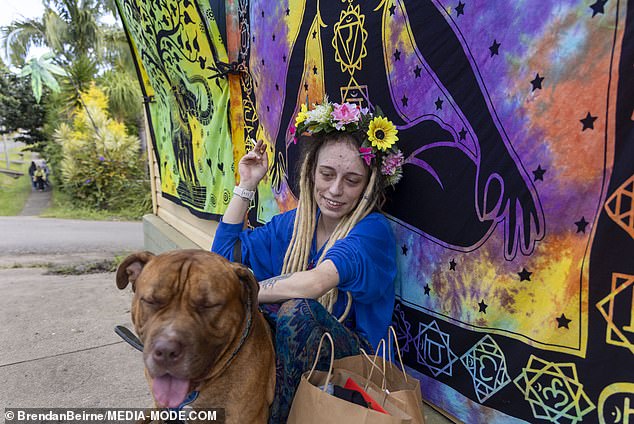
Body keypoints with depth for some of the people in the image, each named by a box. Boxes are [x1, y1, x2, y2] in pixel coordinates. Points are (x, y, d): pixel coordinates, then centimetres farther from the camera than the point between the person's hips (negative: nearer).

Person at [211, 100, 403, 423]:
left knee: (298, 310, -35)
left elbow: (314, 283, -33)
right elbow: (224, 255, 5)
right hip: (286, 342, 6)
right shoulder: (293, 223, 3)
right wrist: (246, 185, 0)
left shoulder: (372, 230, -17)